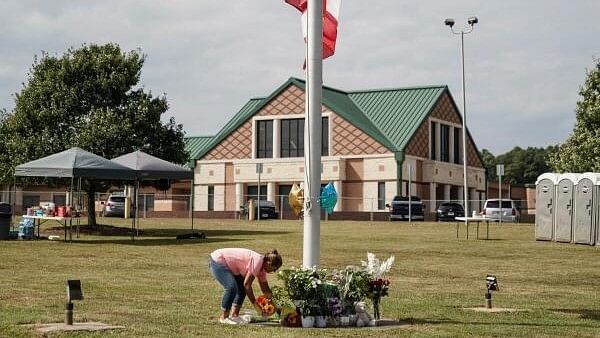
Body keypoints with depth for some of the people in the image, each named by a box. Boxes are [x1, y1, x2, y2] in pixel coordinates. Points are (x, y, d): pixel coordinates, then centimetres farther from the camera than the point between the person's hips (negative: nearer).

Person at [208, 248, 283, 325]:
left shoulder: (262, 267, 3)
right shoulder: (257, 261, -25)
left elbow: (265, 287, 11)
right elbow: (247, 284, -25)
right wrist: (255, 305, -20)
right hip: (217, 261, -10)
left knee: (242, 288, 6)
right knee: (232, 287, -23)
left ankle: (233, 315, 7)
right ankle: (223, 317, -10)